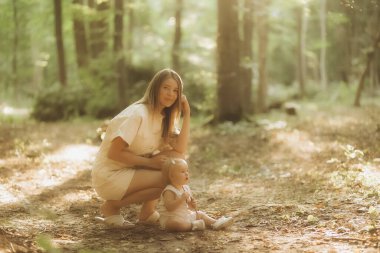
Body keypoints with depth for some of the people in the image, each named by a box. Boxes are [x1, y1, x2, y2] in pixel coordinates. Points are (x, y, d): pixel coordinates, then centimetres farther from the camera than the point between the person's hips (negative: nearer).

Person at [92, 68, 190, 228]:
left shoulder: (166, 118, 7)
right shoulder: (138, 114, -19)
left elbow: (180, 150, -8)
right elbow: (113, 153, -23)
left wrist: (186, 114, -10)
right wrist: (150, 162, -20)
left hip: (132, 171, 8)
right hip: (109, 176, -8)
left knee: (175, 161, -8)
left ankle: (147, 212, 1)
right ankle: (111, 207, -8)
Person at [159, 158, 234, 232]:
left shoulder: (186, 188, 6)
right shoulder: (169, 191, -19)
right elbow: (169, 207, -31)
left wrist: (192, 205, -8)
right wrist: (181, 199, -35)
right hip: (171, 218, -9)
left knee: (200, 214, 11)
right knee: (173, 223, -39)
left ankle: (215, 223, -4)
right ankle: (193, 225, -32)